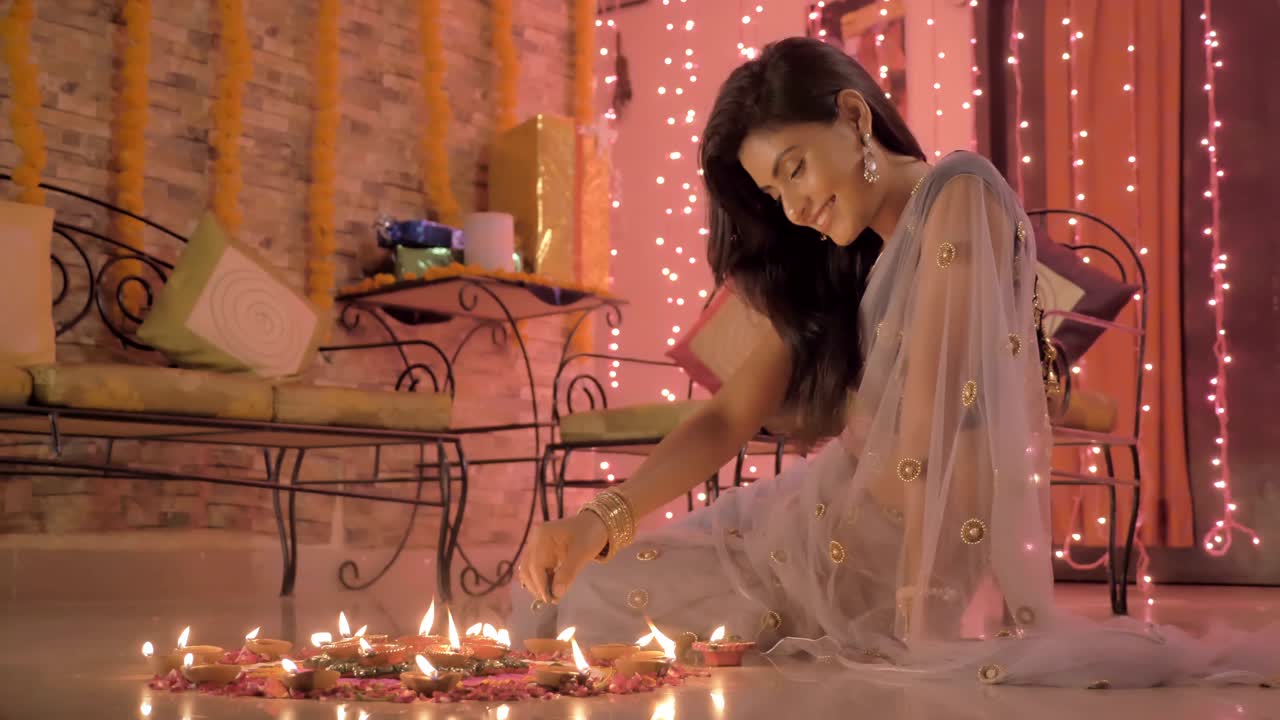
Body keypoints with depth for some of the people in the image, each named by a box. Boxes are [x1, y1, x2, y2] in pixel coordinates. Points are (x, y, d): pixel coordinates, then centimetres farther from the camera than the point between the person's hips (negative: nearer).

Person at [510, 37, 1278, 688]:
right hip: (823, 536, 6)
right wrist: (604, 516, -10)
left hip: (929, 559, -6)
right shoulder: (836, 270, 12)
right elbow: (728, 418, 5)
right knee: (582, 591, 4)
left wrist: (919, 598, -24)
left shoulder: (958, 195, -11)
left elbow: (931, 405, -20)